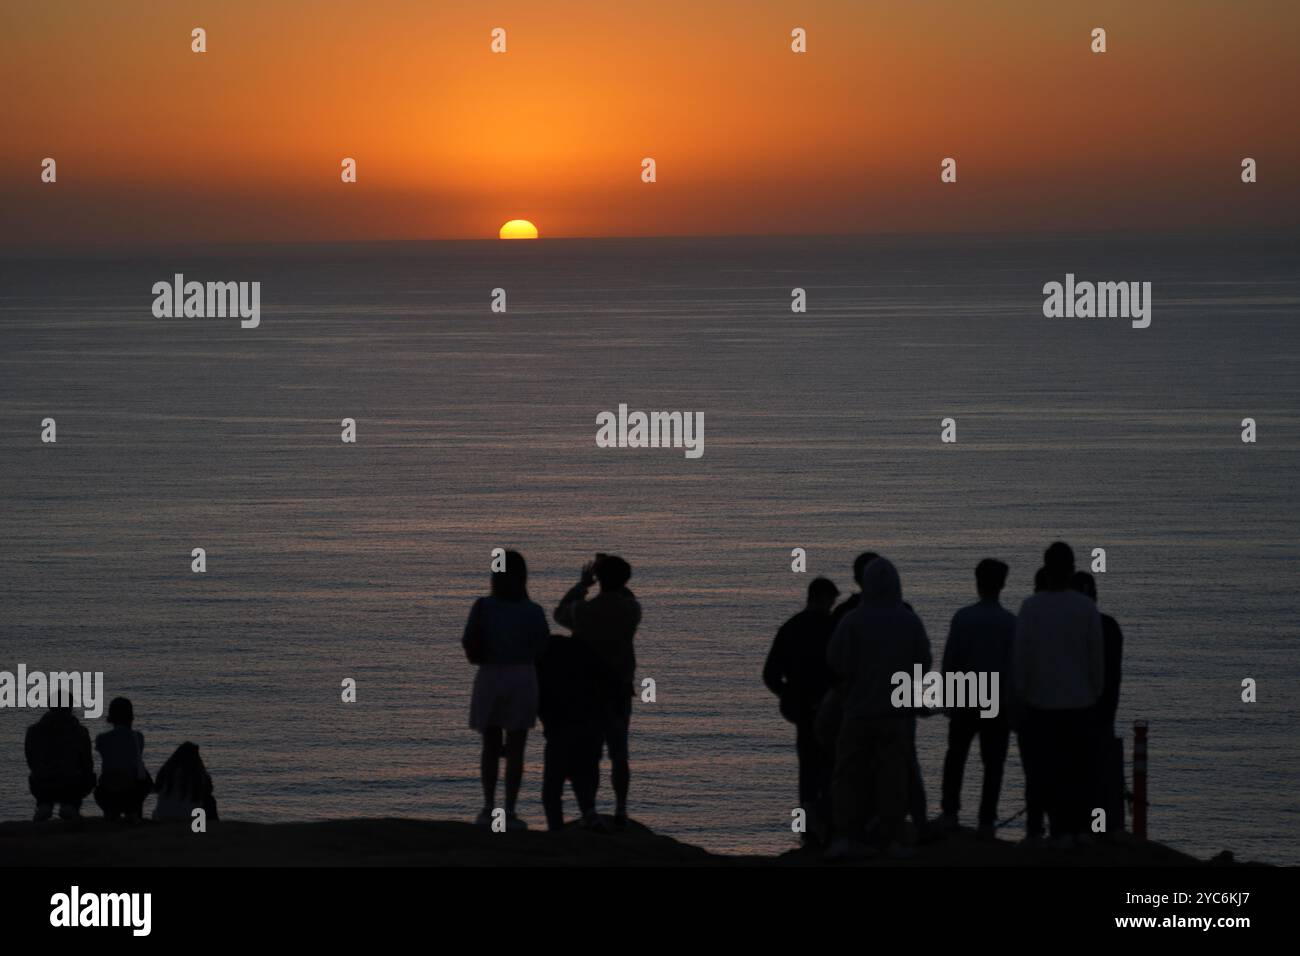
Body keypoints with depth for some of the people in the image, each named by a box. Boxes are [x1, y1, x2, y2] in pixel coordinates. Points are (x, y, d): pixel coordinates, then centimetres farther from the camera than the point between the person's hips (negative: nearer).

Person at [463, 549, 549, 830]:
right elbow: (544, 652, 1)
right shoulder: (533, 612, -4)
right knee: (516, 749, 3)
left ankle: (489, 807, 10)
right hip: (522, 679, -1)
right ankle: (509, 812, -3)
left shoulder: (483, 607, -4)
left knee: (491, 746, 16)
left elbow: (470, 650, -5)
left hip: (489, 678, 1)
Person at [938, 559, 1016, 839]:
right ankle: (986, 822, 0)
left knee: (955, 756, 17)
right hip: (999, 701, -1)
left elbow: (949, 660, -3)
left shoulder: (962, 617, -5)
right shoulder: (1010, 622, -7)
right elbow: (1013, 667, -5)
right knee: (993, 764, 5)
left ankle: (950, 813, 9)